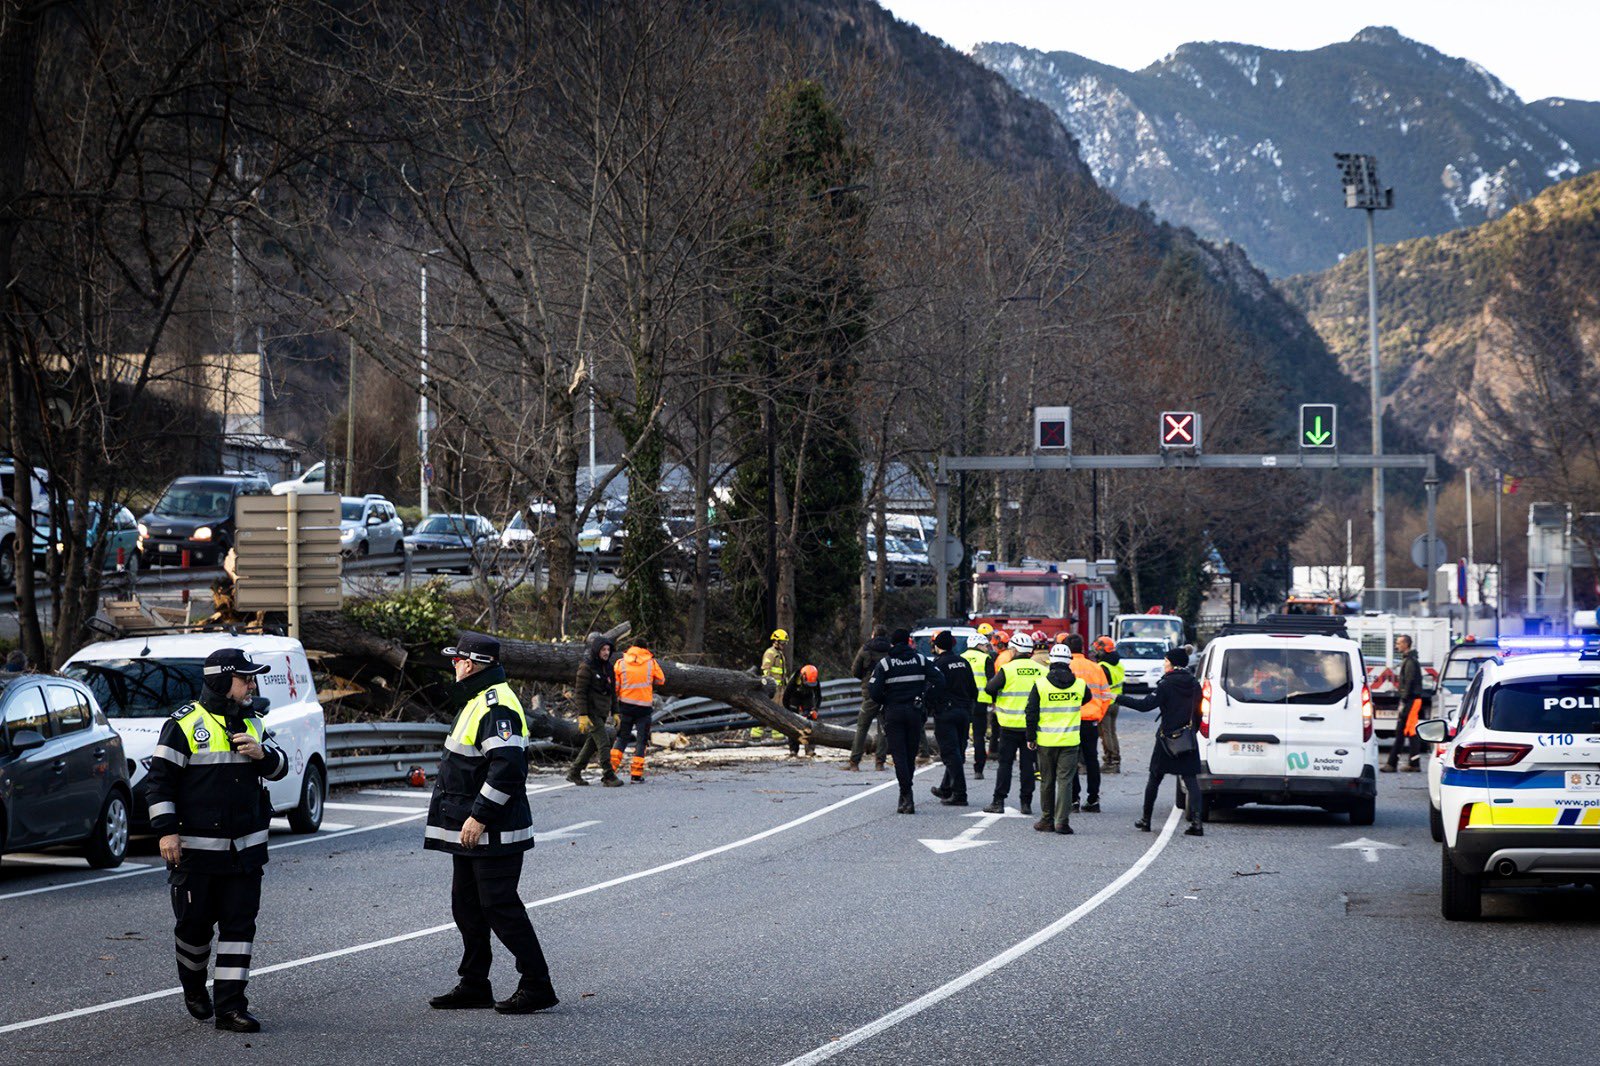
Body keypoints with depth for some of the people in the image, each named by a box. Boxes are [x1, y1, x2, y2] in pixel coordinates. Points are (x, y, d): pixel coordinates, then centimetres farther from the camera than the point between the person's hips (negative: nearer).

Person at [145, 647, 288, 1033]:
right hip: (196, 848, -5)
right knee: (195, 924, 5)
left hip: (245, 848, 5)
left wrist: (262, 753, -5)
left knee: (239, 925, -1)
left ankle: (230, 1006, -1)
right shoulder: (184, 725, -7)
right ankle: (193, 986, 32)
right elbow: (159, 780, -7)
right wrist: (166, 831, -14)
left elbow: (279, 767, 17)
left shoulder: (251, 722, 12)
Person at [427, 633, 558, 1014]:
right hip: (470, 830, 11)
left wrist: (479, 816, -26)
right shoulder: (477, 701, 16)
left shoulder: (497, 706, -19)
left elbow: (506, 767, -27)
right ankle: (474, 985, 23)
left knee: (499, 907, -9)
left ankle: (537, 986, -4)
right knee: (467, 906, 15)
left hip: (492, 833, -11)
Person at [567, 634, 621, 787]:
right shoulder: (587, 667, -13)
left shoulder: (607, 667, 10)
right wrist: (582, 716, -20)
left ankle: (574, 773, 22)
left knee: (592, 743, 12)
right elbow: (580, 692, -15)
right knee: (603, 742, -13)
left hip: (602, 712, 8)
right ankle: (608, 776, -10)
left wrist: (615, 712, 15)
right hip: (591, 711, -8)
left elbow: (612, 691, 18)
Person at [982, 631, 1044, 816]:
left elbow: (990, 688, -6)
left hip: (1011, 725, -3)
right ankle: (1026, 802, 8)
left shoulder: (1007, 670, -10)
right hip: (1033, 725, 3)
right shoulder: (1041, 671, 1)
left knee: (1005, 763, 4)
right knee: (1027, 764, 8)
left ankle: (999, 802, 3)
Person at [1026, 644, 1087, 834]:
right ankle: (1062, 820, -7)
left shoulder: (1040, 685, -6)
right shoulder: (1079, 684, -3)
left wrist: (1031, 737, 4)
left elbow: (1031, 713, -4)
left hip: (1046, 740, 0)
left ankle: (1047, 819, 18)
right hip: (1070, 740, 0)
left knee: (1047, 781, 12)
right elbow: (1087, 699, 21)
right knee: (1065, 780, 1)